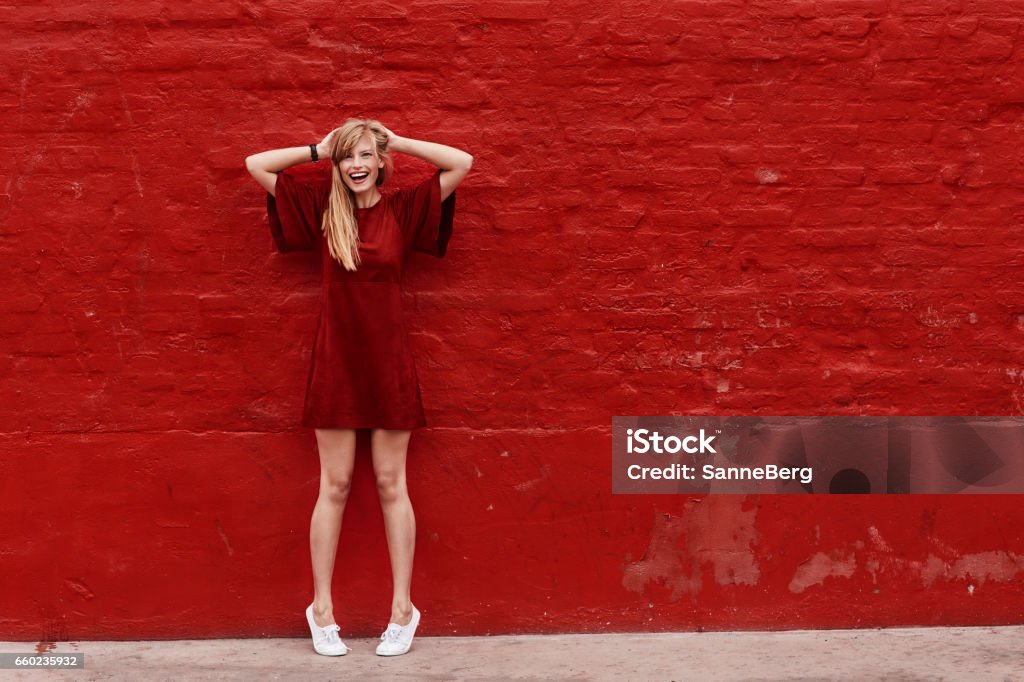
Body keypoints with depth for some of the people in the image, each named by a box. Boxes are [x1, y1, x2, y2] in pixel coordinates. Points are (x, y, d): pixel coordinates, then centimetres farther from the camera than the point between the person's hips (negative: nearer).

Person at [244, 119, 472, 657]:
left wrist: (399, 143, -1)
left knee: (391, 485, 7)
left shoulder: (404, 207, 0)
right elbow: (255, 165, 2)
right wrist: (318, 150, 1)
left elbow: (462, 163, -4)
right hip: (335, 362, 0)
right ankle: (321, 608, 16)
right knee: (334, 486, 6)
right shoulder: (322, 205, 2)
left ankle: (403, 608, 15)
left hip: (388, 361, 0)